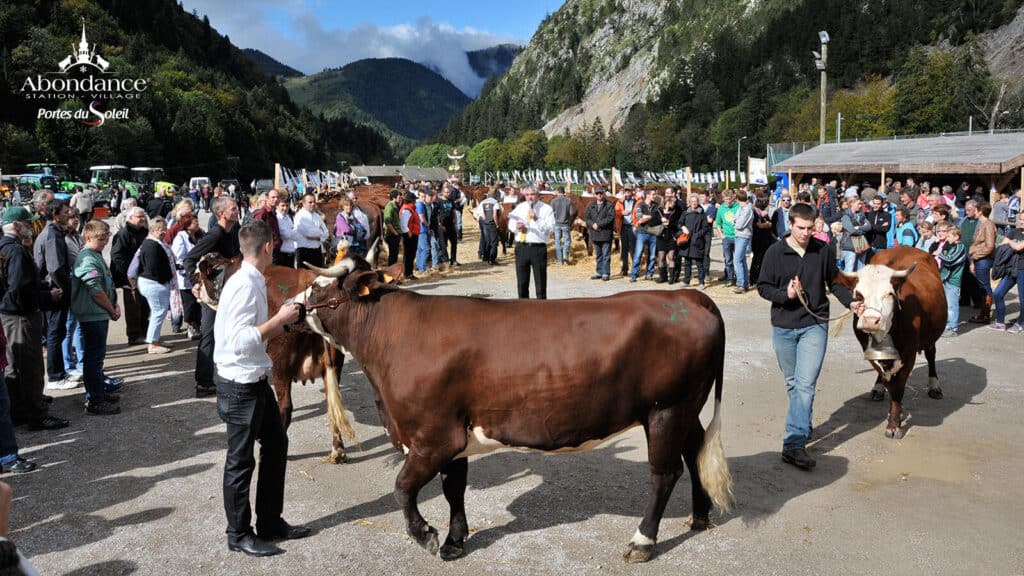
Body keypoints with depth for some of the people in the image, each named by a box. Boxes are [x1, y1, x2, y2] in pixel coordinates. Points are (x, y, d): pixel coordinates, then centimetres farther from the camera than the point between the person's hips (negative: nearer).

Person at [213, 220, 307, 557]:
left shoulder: (252, 282, 7)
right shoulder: (244, 285, -22)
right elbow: (240, 342, -28)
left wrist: (283, 321, 13)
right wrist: (279, 319, -22)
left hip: (256, 381, 10)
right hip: (240, 386, -10)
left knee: (276, 444, 17)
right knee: (241, 460, 4)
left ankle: (270, 523, 30)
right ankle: (239, 535, 21)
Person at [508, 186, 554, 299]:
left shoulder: (546, 209, 1)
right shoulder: (519, 207, 13)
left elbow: (550, 228, -10)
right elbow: (510, 224, 14)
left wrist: (537, 219, -21)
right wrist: (516, 226, -8)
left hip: (539, 248, -4)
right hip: (521, 247, 4)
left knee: (540, 281, 1)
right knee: (522, 282, 10)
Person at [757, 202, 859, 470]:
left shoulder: (822, 250, 0)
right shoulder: (775, 252, -4)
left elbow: (834, 282, 12)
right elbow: (763, 287, 0)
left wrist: (850, 302, -3)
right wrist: (785, 294, -18)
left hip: (814, 325, -1)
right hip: (783, 327, 1)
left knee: (805, 384, -12)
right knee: (793, 384, 13)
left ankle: (794, 444, -14)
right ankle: (804, 428, 33)